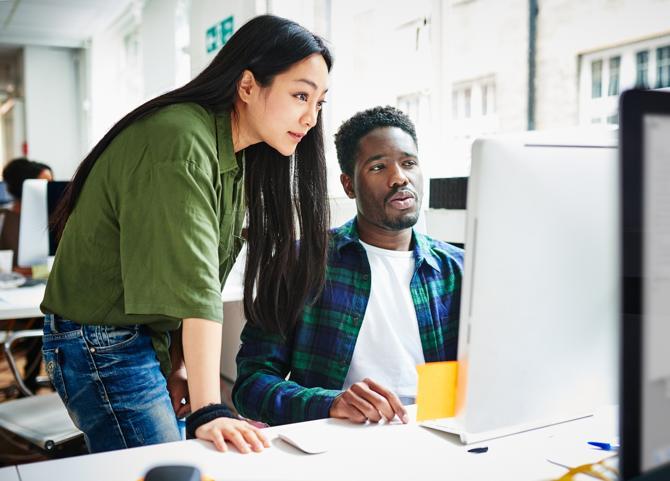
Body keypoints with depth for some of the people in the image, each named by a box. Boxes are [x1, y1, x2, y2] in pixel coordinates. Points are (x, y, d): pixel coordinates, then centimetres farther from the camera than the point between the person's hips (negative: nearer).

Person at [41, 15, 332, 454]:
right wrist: (207, 410, -32)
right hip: (103, 346, -9)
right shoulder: (181, 141, -24)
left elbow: (203, 274, 4)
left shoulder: (236, 156, 6)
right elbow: (192, 283, -31)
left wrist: (180, 366, 1)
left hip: (152, 339, 9)